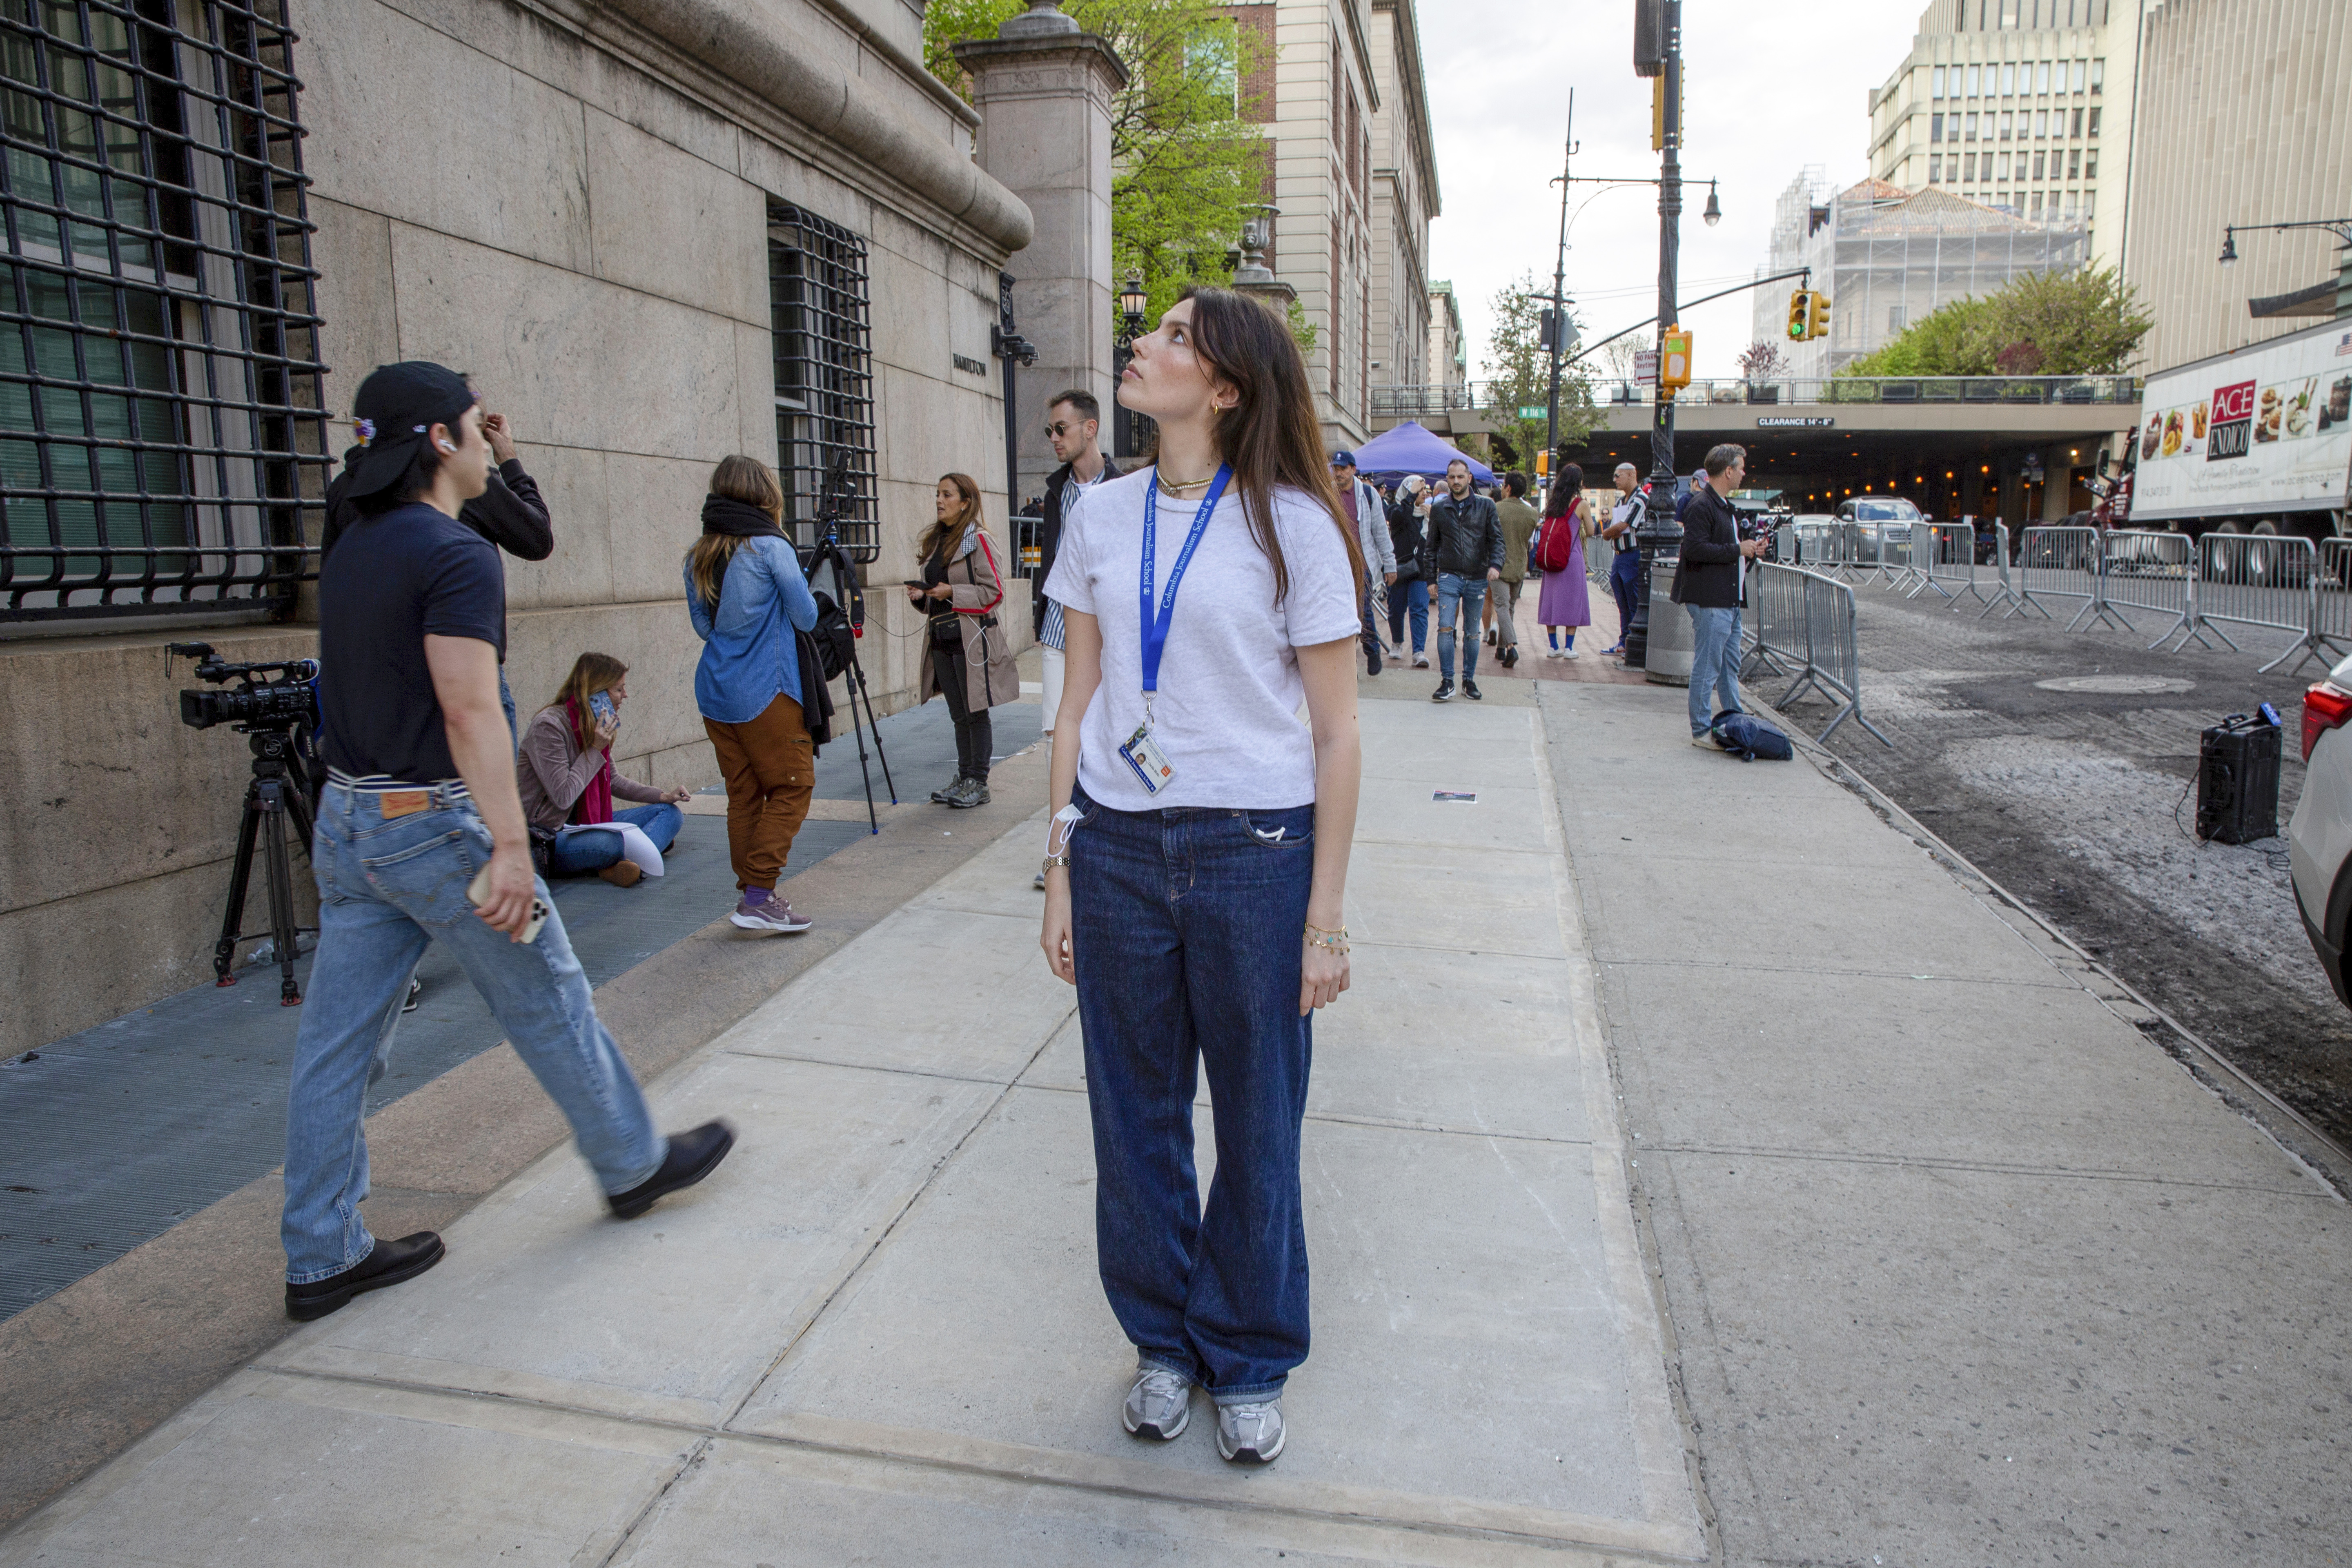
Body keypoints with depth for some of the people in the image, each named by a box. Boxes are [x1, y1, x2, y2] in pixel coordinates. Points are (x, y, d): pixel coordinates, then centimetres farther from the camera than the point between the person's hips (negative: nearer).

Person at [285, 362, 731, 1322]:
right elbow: (469, 710, -25)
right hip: (434, 825, -9)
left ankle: (321, 1258, 20)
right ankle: (633, 1165, 26)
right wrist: (511, 847, -28)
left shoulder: (353, 550, 12)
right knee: (550, 1008, 8)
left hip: (347, 820, 9)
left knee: (337, 1045, 10)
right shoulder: (456, 555, -16)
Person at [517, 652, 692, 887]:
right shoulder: (548, 726, -17)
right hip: (547, 839, -10)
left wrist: (662, 796, 10)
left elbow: (613, 780, 20)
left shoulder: (595, 726, 9)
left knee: (671, 813, 1)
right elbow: (563, 797, -21)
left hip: (585, 826, 10)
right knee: (612, 844, -42)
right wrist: (595, 750, -16)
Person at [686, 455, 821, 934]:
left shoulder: (698, 556, 9)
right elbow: (807, 617, -4)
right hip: (766, 692, -7)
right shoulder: (770, 547, -10)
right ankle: (759, 897, -5)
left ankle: (751, 894, 16)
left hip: (715, 691, 7)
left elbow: (702, 624, 15)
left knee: (744, 794, 12)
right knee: (792, 787, 1)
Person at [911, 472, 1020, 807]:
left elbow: (994, 592, -13)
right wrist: (921, 595, 3)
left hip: (971, 639, -7)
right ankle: (964, 779, 21)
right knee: (959, 714, 13)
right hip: (942, 639, 8)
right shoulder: (936, 541, 15)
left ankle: (979, 783, 6)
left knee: (976, 713, -1)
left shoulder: (978, 539, -8)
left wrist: (952, 593, -19)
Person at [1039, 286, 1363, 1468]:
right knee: (1136, 1115, 13)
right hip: (1118, 847, 4)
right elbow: (1077, 705, 10)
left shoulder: (1291, 524, -5)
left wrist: (1326, 913, -7)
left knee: (1258, 1123, 9)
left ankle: (1249, 1361, 32)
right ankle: (1162, 1340, 36)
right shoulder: (1101, 518, 7)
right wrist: (1061, 868, 7)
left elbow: (1337, 732, -5)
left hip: (1254, 849, -3)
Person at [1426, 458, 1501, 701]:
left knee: (1472, 633, 8)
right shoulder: (1438, 508, 7)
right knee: (1445, 627, -15)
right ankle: (1447, 682, -10)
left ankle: (1469, 680, 19)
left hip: (1477, 579, 1)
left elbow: (1497, 539, 1)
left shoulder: (1485, 506, 5)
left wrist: (1495, 565, -17)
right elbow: (1432, 545, 13)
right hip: (1449, 576, 0)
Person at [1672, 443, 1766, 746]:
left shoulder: (1724, 505, 20)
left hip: (1729, 600, 10)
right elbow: (1696, 548, -24)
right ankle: (1701, 730, 2)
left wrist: (1750, 550, 10)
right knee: (1707, 667, -5)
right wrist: (1738, 550, -17)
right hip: (1710, 600, -10)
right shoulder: (1701, 505, -14)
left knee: (1730, 666, 16)